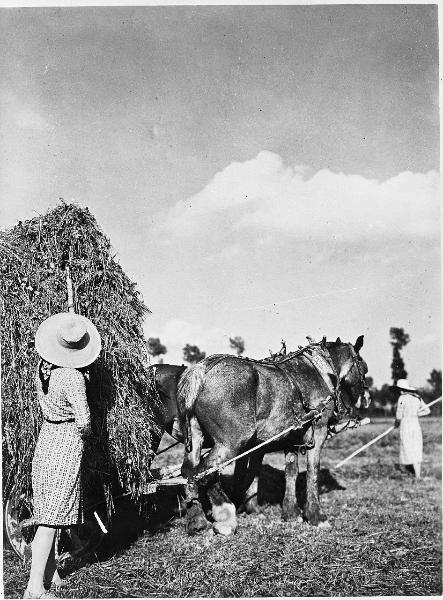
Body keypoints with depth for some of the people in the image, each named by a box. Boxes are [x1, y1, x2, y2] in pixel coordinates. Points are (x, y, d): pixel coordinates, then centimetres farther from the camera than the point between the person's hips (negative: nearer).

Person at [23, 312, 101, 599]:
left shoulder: (43, 366, 0)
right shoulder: (73, 377, -20)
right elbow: (84, 422, -19)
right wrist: (85, 432, 2)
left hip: (46, 437, 8)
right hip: (67, 443, -8)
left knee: (47, 511, 15)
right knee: (51, 518, -5)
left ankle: (50, 574, 27)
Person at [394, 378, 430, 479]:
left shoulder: (402, 398, -12)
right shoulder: (417, 398, 7)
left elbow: (399, 416, -12)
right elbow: (427, 411, 14)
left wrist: (396, 423, 8)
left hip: (406, 426, -6)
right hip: (416, 425, 6)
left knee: (411, 453, -2)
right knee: (417, 452, 11)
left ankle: (418, 478, -6)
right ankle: (418, 476, 13)